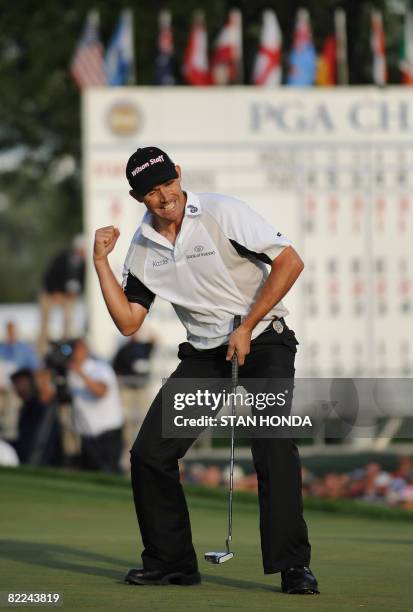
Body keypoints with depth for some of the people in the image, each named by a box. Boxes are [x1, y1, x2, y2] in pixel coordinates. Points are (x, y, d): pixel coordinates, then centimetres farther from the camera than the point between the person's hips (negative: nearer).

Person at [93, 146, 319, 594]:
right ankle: (171, 561, 12)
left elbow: (289, 262, -17)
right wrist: (101, 261, -4)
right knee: (149, 453, -3)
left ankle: (293, 566, -21)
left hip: (263, 343, -6)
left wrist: (246, 329, -18)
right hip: (204, 355, 6)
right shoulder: (143, 247, 3)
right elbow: (128, 322, 4)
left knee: (274, 447, -24)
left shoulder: (221, 213, -14)